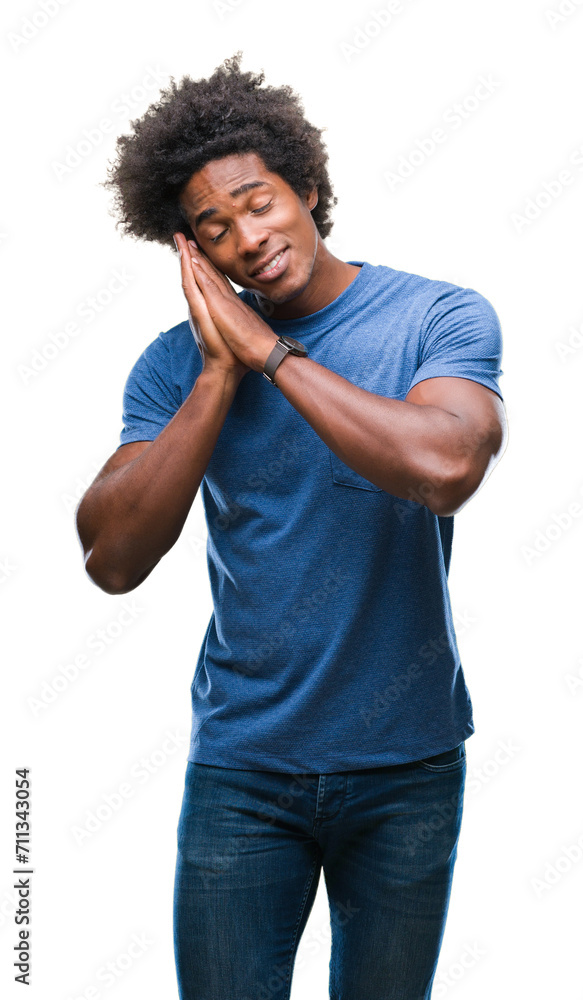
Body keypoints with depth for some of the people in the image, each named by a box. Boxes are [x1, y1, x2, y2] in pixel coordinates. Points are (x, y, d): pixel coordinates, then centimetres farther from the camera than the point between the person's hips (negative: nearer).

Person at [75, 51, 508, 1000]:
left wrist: (267, 350, -19)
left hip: (408, 760, 0)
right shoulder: (177, 363, -2)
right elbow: (112, 559, -12)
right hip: (241, 763, 1)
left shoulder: (443, 317, -8)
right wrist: (220, 373, -15)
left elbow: (445, 467, -28)